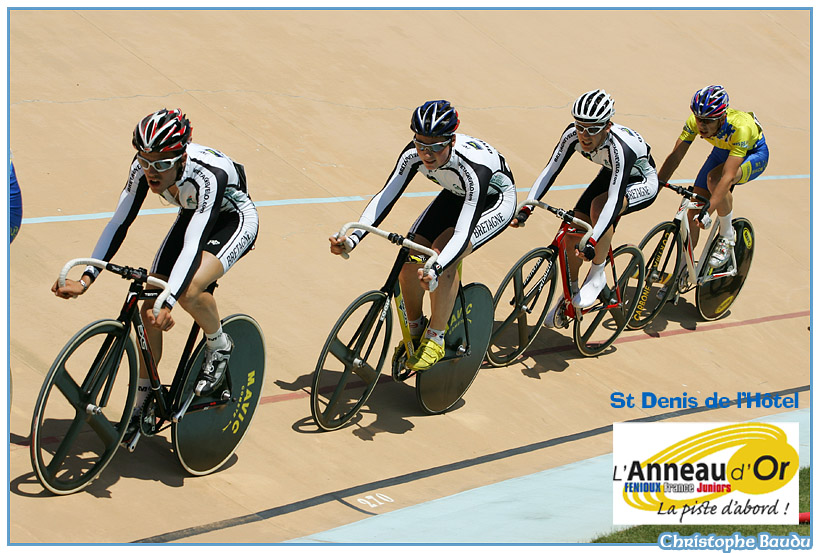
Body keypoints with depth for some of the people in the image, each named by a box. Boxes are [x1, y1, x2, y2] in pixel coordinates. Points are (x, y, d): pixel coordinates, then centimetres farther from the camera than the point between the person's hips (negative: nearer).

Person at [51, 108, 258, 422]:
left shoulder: (209, 174, -39)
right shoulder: (143, 167, -24)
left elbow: (193, 245, -45)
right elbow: (119, 223, -21)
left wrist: (167, 304, -55)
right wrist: (86, 279, -30)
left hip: (235, 219, -6)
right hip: (191, 216, 6)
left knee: (189, 290, -32)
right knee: (149, 307, -4)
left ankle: (219, 345, -1)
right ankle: (143, 401, 12)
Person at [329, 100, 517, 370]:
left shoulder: (474, 167, -42)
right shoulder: (414, 154, -27)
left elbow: (463, 233, -46)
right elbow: (386, 196, -24)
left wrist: (435, 270, -62)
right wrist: (353, 237, -39)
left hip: (495, 200, -6)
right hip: (455, 195, 6)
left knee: (442, 250, -30)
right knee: (409, 257, -12)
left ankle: (435, 339, -14)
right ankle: (414, 332, 13)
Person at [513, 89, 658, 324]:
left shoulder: (619, 146, -40)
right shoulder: (573, 135, -25)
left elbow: (614, 200, -45)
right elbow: (550, 170, -19)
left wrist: (593, 241, -54)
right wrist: (526, 208, -29)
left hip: (642, 183, -6)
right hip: (610, 174, 6)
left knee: (598, 206, -35)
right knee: (573, 233, -6)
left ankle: (597, 274, -15)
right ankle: (569, 295, 17)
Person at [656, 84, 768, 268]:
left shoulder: (740, 128, -41)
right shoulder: (694, 122, -28)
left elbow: (728, 177, -46)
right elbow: (675, 156, -25)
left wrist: (708, 211, -53)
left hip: (754, 154, -5)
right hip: (722, 150, 5)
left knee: (714, 178, -35)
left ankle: (727, 236, -13)